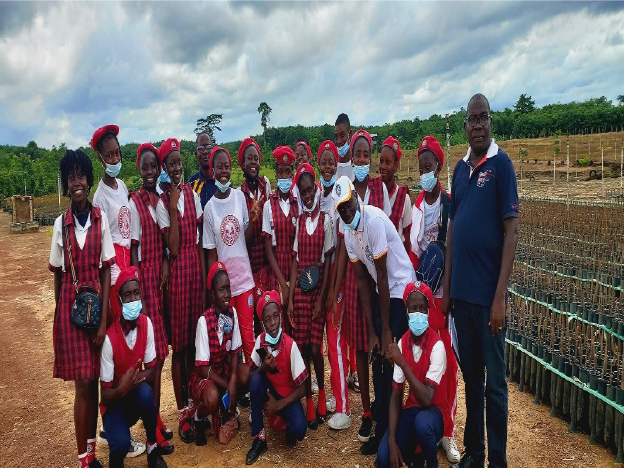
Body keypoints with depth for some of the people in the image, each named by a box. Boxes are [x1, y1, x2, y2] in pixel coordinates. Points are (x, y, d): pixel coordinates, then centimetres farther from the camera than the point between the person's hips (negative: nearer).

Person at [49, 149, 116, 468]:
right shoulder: (61, 223, -2)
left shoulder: (100, 218, -2)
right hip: (70, 303, -1)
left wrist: (104, 319, -5)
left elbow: (107, 271, -2)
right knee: (82, 382, 2)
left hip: (96, 301, 1)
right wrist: (59, 314, 7)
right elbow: (58, 275, 5)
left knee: (94, 380, 10)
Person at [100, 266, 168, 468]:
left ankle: (153, 450, -8)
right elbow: (105, 396, -18)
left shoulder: (146, 323, -15)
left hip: (137, 398, 3)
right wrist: (121, 388, -40)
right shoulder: (110, 338, -25)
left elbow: (152, 372, -7)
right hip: (114, 402, -3)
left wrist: (135, 379, -29)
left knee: (144, 391, -33)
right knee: (120, 444, -30)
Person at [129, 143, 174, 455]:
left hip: (162, 276, 7)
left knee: (161, 351, 13)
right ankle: (154, 430, 11)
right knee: (153, 353, -3)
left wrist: (166, 262, -5)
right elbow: (134, 251, -12)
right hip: (144, 276, -6)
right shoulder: (134, 203, -10)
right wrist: (139, 296, -13)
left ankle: (156, 418, 28)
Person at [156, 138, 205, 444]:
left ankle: (193, 404, 31)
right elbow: (173, 248, -15)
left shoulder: (192, 195, 7)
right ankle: (182, 413, 18)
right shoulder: (162, 203, -6)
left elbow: (200, 241, 10)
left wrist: (204, 277, 7)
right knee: (178, 344, 5)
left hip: (196, 269, 4)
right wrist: (173, 208, -17)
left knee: (194, 341, 14)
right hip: (177, 272, -4)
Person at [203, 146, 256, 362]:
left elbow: (247, 237, 6)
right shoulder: (209, 207, -4)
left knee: (248, 335, 8)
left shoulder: (240, 196, 0)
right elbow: (212, 253, -1)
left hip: (244, 278, 1)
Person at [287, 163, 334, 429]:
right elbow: (295, 260, 6)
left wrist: (321, 298, -7)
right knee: (302, 348, 5)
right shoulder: (298, 220, 8)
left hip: (319, 288, -2)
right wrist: (290, 298, 1)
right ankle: (309, 404, 19)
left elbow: (327, 260, -2)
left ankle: (321, 394, 25)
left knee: (315, 348, -1)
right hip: (299, 289, 3)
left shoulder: (325, 219, 0)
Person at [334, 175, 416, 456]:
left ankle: (387, 430, 11)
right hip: (381, 292, 7)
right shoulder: (348, 233, -2)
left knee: (391, 359, -5)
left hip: (401, 290, -7)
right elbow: (361, 280, 1)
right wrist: (371, 331, -1)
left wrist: (386, 329, -14)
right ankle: (380, 426, 23)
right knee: (377, 359, 9)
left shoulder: (374, 220, -24)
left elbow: (382, 276, -21)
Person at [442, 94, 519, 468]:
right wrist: (446, 287, 10)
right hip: (461, 292, 6)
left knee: (495, 383, 7)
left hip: (488, 294, -6)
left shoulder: (501, 163, -6)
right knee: (470, 376, 17)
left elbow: (511, 231, -11)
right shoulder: (460, 168, 11)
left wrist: (500, 297, -15)